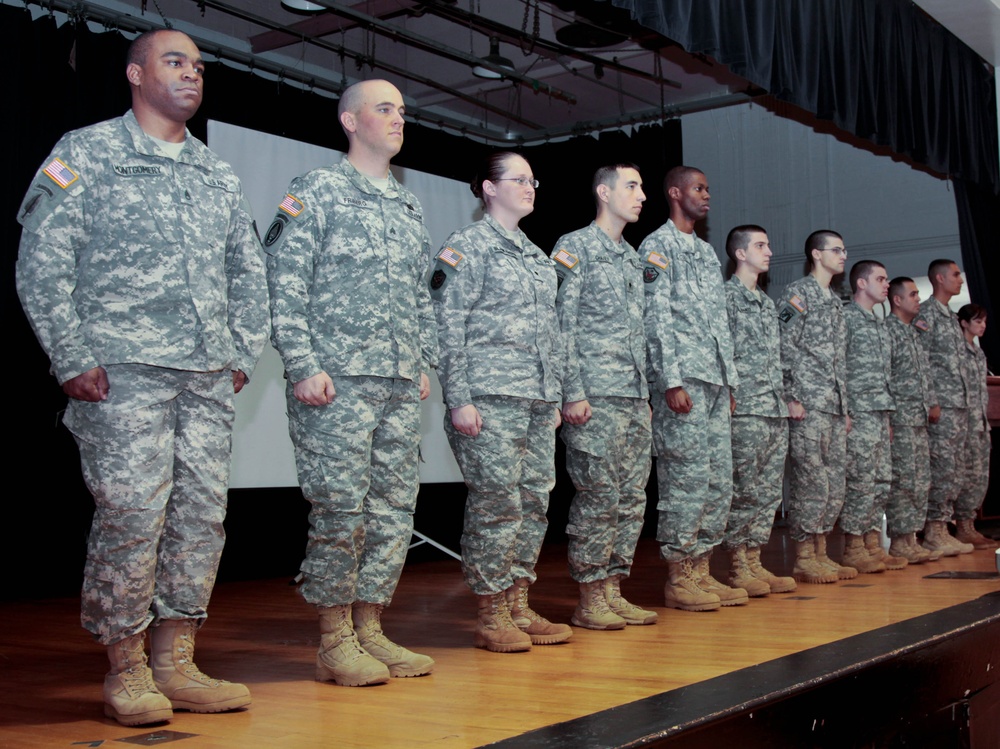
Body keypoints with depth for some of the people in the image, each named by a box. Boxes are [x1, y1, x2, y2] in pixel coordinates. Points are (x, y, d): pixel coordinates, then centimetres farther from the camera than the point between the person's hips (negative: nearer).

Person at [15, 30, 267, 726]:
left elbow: (249, 273, 23)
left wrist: (244, 353, 12)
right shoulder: (86, 152, 4)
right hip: (123, 371, -5)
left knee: (202, 513, 3)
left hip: (208, 378, 5)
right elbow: (41, 263, -2)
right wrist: (74, 359, -9)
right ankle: (126, 671, 6)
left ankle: (175, 664, 13)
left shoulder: (220, 174, 19)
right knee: (132, 514, -8)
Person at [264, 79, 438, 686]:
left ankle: (370, 630, 16)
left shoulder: (411, 208, 20)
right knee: (341, 508, -6)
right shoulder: (318, 191, 0)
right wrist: (303, 366, -14)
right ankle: (335, 641, 5)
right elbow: (286, 285, -7)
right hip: (337, 381, -7)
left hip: (402, 385, 7)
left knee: (394, 509, 6)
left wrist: (426, 362, 15)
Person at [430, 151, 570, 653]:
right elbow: (448, 329, -9)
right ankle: (491, 616, 3)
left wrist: (555, 397, 18)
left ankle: (519, 607, 16)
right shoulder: (466, 246, -2)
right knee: (496, 502, -7)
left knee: (535, 500, 7)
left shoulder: (537, 256, 21)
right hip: (490, 397, -8)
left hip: (538, 402, 8)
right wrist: (459, 400, -16)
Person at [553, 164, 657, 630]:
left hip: (635, 399, 8)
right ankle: (589, 599, 2)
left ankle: (613, 591, 15)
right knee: (599, 496, -6)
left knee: (632, 498, 8)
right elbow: (563, 325, -9)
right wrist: (574, 393, -16)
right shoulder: (575, 246, -3)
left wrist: (646, 394, 17)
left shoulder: (633, 258, 21)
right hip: (596, 398, -8)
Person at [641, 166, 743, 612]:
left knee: (719, 480, 8)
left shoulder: (707, 252, 22)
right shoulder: (657, 246, -3)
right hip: (683, 379, -9)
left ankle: (701, 570, 15)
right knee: (686, 478, -7)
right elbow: (657, 319, -12)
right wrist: (671, 381, -18)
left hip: (716, 381, 9)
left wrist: (729, 382, 17)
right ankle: (678, 578, 0)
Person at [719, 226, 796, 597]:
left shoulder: (768, 302, 21)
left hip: (776, 410, 8)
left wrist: (784, 399, 17)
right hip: (746, 410, -8)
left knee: (769, 492, 8)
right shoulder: (727, 295, -4)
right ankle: (738, 567, 1)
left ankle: (755, 563, 14)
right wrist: (731, 393, -17)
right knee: (745, 491, -6)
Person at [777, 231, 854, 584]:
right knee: (810, 481, -8)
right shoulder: (797, 292, -4)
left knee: (834, 483, 8)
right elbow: (784, 347, -12)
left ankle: (820, 553, 15)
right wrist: (791, 398, -17)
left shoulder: (835, 301, 22)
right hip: (808, 406, -9)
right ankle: (803, 558, -2)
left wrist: (845, 407, 18)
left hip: (835, 406, 9)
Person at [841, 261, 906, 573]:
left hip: (880, 413, 9)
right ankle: (854, 549, -3)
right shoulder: (846, 318, -5)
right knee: (861, 481, -9)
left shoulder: (880, 325, 22)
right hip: (859, 414, -9)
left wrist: (887, 417, 19)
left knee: (882, 482, 8)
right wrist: (845, 412, -18)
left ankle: (873, 546, 13)